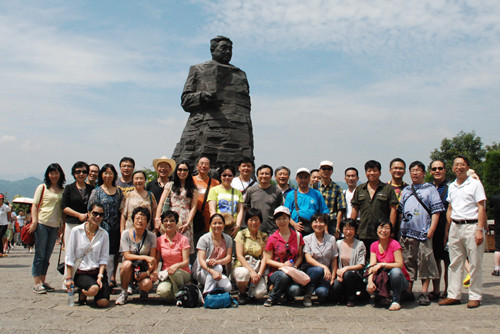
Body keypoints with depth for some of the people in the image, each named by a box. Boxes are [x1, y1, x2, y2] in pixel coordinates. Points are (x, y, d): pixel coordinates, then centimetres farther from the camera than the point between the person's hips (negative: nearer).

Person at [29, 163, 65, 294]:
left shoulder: (63, 190, 11)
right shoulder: (42, 187, 2)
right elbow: (35, 205, -1)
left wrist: (62, 223, 8)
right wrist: (34, 221, -12)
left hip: (55, 225, 4)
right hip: (42, 223, -4)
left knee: (47, 256, 9)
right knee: (40, 254, -4)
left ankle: (43, 282, 17)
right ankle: (37, 283, 1)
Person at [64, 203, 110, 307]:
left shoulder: (104, 234, 3)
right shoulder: (76, 231, -3)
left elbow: (103, 258, 1)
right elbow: (69, 257, -2)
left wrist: (100, 276, -12)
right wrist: (69, 278, -6)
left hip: (97, 271, 2)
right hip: (80, 272, -2)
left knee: (103, 303, -16)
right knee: (94, 289, -33)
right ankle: (82, 293, 3)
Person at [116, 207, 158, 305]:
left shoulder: (151, 236, -2)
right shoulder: (126, 234, -4)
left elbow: (153, 258, -5)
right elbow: (127, 255, -13)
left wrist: (152, 270, -25)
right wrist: (145, 257, -24)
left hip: (145, 269, 0)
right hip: (130, 269, 0)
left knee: (147, 285, -31)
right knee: (127, 264, -34)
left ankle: (143, 291, 10)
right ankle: (124, 292, -9)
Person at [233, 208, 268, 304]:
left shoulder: (264, 236, 8)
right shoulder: (241, 234, 1)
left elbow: (264, 257, 1)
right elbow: (239, 255, -8)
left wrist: (259, 274, -14)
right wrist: (251, 271, -21)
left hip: (257, 268, 1)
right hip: (242, 266, -1)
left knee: (260, 293, -25)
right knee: (244, 273, -38)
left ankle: (251, 292, 14)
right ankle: (242, 293, -5)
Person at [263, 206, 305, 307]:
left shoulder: (297, 236, 7)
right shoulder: (272, 238, 1)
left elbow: (300, 256, 12)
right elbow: (268, 260, 1)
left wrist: (295, 266, -8)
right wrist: (282, 265, -14)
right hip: (276, 271, -1)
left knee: (295, 290, -30)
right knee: (284, 276, -38)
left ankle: (288, 294, 11)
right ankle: (273, 298, -9)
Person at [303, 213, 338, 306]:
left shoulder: (331, 239, 6)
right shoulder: (307, 239, 2)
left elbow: (334, 260, 6)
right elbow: (308, 259, -9)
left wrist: (333, 277, -5)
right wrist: (324, 267, -23)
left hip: (325, 274, 0)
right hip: (310, 271, 0)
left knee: (322, 292, -30)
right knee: (319, 270, -35)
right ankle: (307, 295, -14)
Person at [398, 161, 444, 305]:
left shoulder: (430, 189, 4)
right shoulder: (406, 190, 18)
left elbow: (436, 211, -2)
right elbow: (400, 210, 23)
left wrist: (431, 230, -10)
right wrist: (399, 228, 13)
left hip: (423, 233, -4)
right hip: (406, 234, 4)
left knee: (425, 262, -4)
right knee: (407, 262, 6)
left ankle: (424, 293, 4)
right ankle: (408, 291, 14)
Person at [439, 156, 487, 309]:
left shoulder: (475, 184, -2)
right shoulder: (451, 187, 15)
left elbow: (481, 208, -6)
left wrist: (479, 230, -14)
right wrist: (448, 229, 12)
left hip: (471, 226, -5)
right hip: (455, 227, 6)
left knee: (475, 264, 0)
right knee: (454, 263, 8)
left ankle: (475, 297, 8)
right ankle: (453, 295, 14)